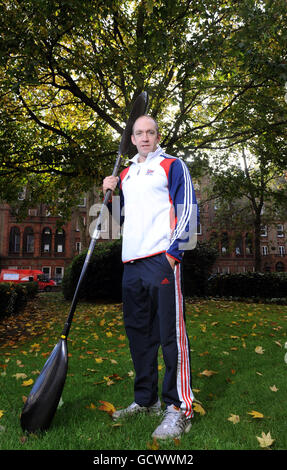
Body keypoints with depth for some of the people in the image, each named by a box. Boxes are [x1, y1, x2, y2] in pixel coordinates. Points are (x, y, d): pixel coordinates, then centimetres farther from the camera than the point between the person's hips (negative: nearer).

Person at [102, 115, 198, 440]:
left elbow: (186, 208, -4)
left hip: (161, 258, -6)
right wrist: (111, 191, 11)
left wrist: (174, 251, -13)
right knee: (138, 331, 11)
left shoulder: (172, 165, 5)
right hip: (131, 262, 7)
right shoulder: (126, 174, 23)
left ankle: (180, 408, 3)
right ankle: (146, 400, 24)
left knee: (171, 332, -7)